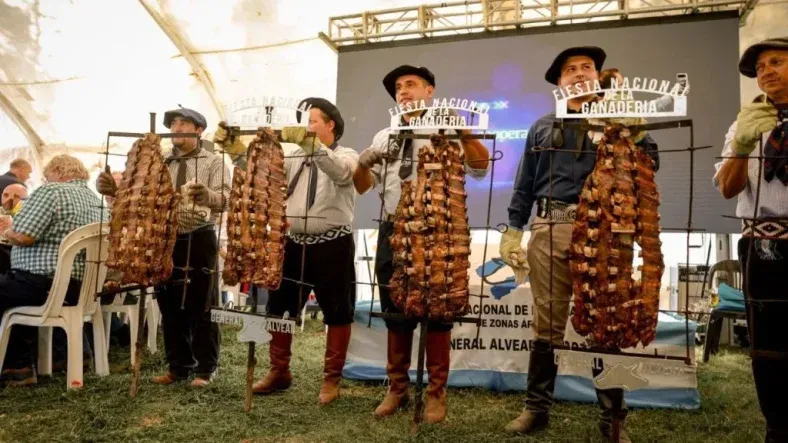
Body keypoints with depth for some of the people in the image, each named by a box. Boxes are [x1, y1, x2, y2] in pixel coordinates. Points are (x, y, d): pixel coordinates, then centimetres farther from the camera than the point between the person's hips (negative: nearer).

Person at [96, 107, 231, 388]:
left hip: (199, 241, -4)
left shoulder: (213, 163, -3)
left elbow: (225, 200, -17)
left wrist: (207, 195, -39)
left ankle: (205, 369, 15)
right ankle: (179, 366, 25)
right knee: (169, 306, 12)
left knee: (200, 307, 2)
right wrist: (111, 188, -16)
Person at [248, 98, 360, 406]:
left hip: (332, 244, -5)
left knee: (337, 312, 3)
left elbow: (339, 171, -25)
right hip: (294, 242, 5)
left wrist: (309, 142, -36)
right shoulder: (294, 155, 13)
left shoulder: (346, 156, -2)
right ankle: (279, 371, 27)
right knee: (278, 306, 11)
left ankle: (332, 379, 18)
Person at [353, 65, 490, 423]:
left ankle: (436, 393, 17)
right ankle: (397, 388, 25)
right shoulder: (384, 138, 16)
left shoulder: (447, 132, 3)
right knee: (395, 313, 10)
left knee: (437, 312, 4)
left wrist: (463, 132, -25)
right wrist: (363, 163, -9)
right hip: (393, 232, 4)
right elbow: (362, 186, 12)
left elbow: (480, 169, -11)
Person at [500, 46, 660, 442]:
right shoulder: (542, 127, 16)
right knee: (547, 324, 6)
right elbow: (524, 185, 13)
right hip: (549, 229, 1)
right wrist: (513, 231, 5)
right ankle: (537, 407, 18)